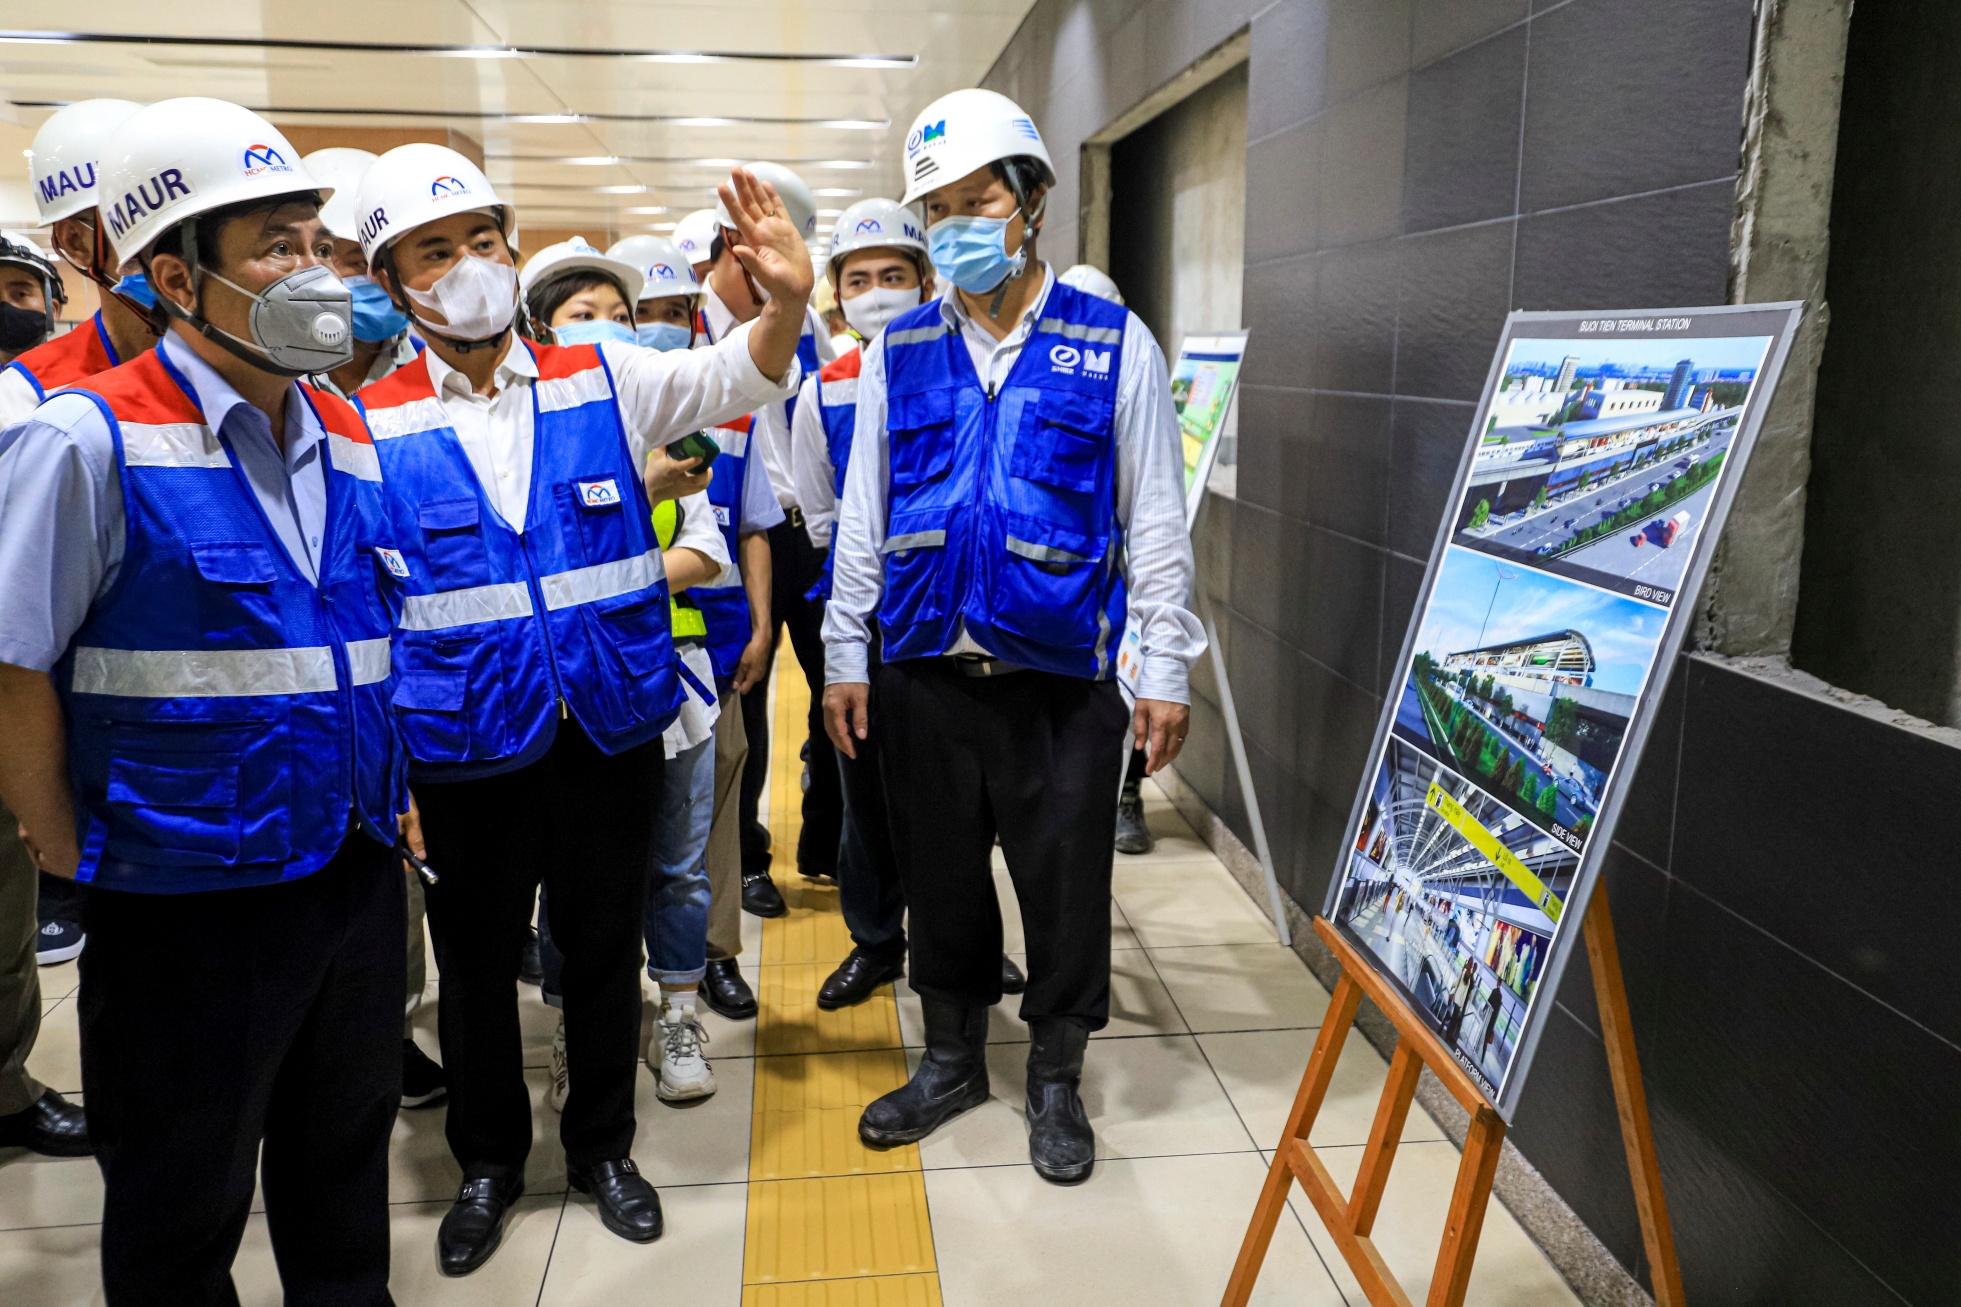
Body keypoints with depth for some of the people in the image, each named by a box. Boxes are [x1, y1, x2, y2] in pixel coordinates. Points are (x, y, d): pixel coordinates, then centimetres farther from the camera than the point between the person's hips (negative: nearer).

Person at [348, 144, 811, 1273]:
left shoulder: (605, 381, 1)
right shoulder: (373, 426, -2)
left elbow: (738, 377, -11)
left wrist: (788, 298, -31)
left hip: (614, 726, 1)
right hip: (466, 745, 0)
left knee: (607, 948, 15)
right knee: (477, 960, 15)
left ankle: (603, 1145, 37)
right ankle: (489, 1160, 39)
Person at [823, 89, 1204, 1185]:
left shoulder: (1116, 345, -1)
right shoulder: (898, 353, 7)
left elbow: (1156, 520, -1)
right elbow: (861, 517, 9)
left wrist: (1168, 670, -4)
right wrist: (846, 656, 6)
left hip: (1060, 675, -2)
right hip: (924, 673, 3)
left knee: (1066, 884, 8)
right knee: (941, 875, 15)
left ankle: (1057, 1080, 30)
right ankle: (954, 1061, 36)